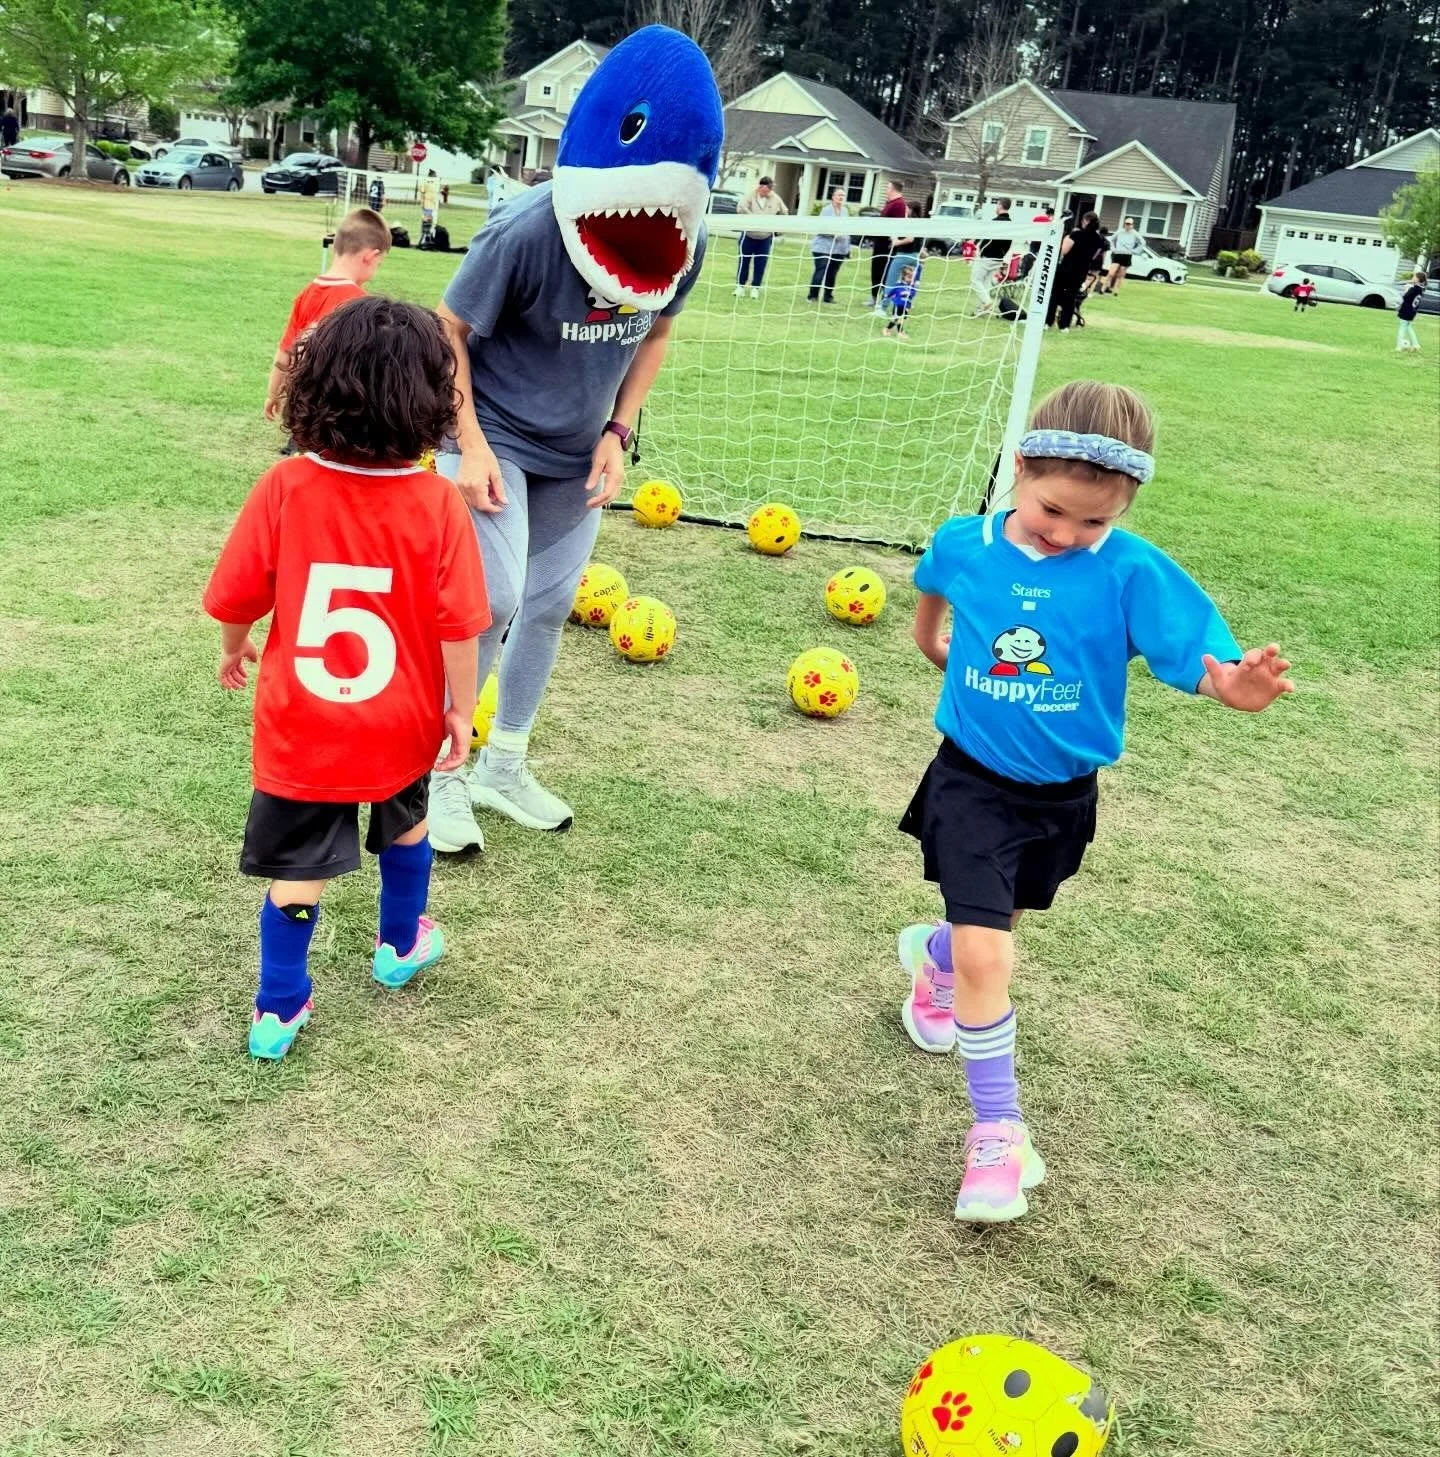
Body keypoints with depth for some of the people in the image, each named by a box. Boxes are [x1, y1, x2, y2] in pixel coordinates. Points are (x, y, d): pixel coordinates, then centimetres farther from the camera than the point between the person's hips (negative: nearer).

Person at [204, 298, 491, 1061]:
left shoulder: (284, 488, -16)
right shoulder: (438, 504, -18)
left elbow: (236, 597, -7)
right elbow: (458, 627, -16)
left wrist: (233, 648, 14)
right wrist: (461, 709, -1)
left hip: (299, 733, -1)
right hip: (399, 729, 1)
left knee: (297, 871, 13)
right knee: (406, 829, 29)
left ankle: (279, 1010, 23)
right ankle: (400, 947, 49)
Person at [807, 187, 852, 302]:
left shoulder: (845, 211, 13)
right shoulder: (827, 210, -5)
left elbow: (847, 229, 17)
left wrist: (848, 248, 15)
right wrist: (833, 232, -22)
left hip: (839, 249, 5)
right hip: (824, 248, -5)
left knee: (832, 274, 6)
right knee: (820, 272, -7)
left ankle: (828, 296, 16)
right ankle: (813, 296, 2)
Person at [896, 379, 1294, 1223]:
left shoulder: (1133, 572, -18)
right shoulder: (965, 544, -11)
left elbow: (1197, 658, -29)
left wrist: (1232, 684, -50)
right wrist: (931, 639, 27)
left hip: (1063, 794, 1)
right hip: (973, 781, -1)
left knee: (998, 927, 23)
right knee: (985, 953, -13)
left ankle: (934, 955, 59)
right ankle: (998, 1131, 2)